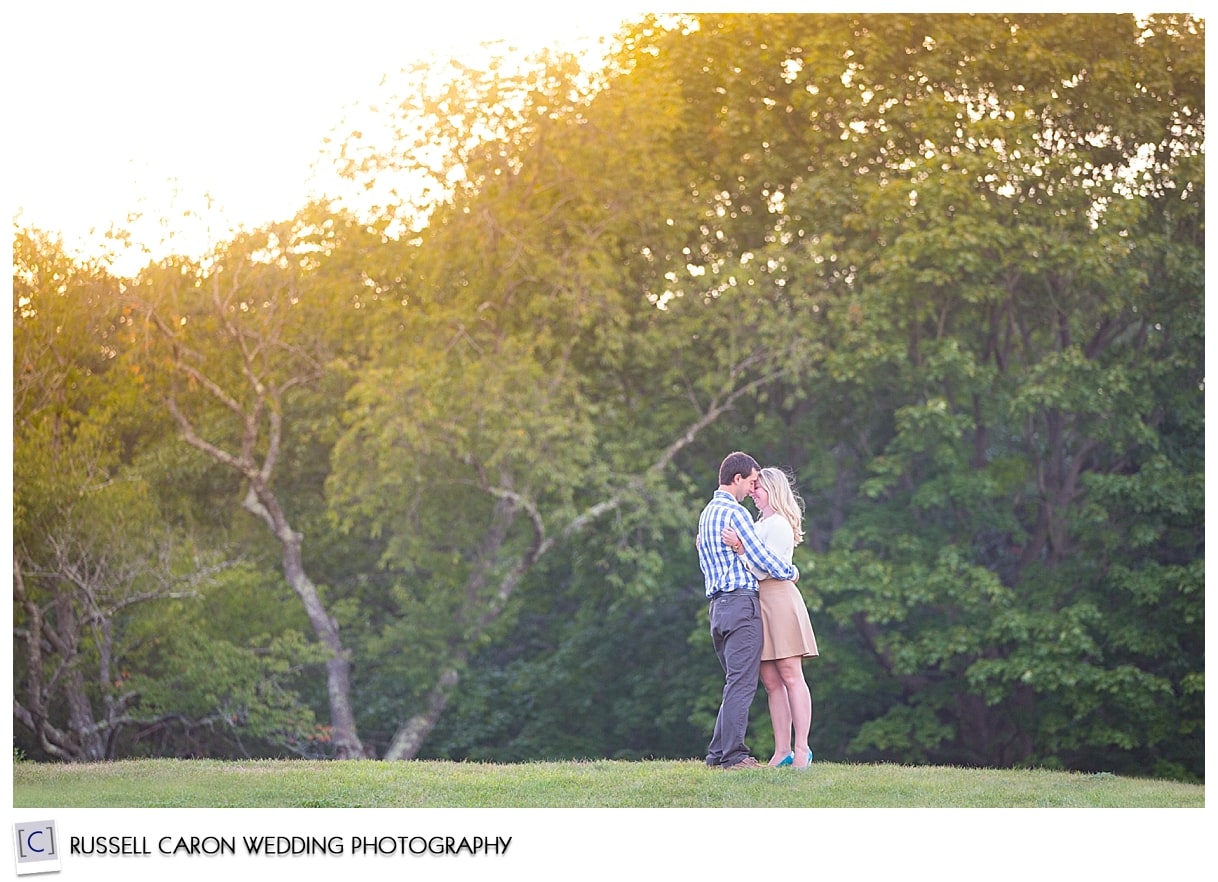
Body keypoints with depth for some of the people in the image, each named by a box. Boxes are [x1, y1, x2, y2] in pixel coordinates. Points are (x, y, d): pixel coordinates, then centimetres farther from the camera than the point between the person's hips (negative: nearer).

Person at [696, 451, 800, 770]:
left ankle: (718, 753, 11)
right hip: (741, 602, -10)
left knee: (736, 682, 13)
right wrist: (791, 572, 3)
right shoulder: (734, 512, -10)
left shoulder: (707, 513, 21)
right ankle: (733, 755, -13)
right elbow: (760, 556, -12)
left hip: (718, 605, 10)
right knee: (741, 683, -10)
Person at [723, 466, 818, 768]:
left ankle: (802, 749, -11)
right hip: (760, 603, 9)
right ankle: (782, 752, 3)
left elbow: (762, 570, -14)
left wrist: (739, 546, -24)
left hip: (779, 601, -9)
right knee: (771, 681, 4)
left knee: (790, 676, -9)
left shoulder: (778, 525, -7)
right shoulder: (761, 525, 21)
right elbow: (752, 567, 22)